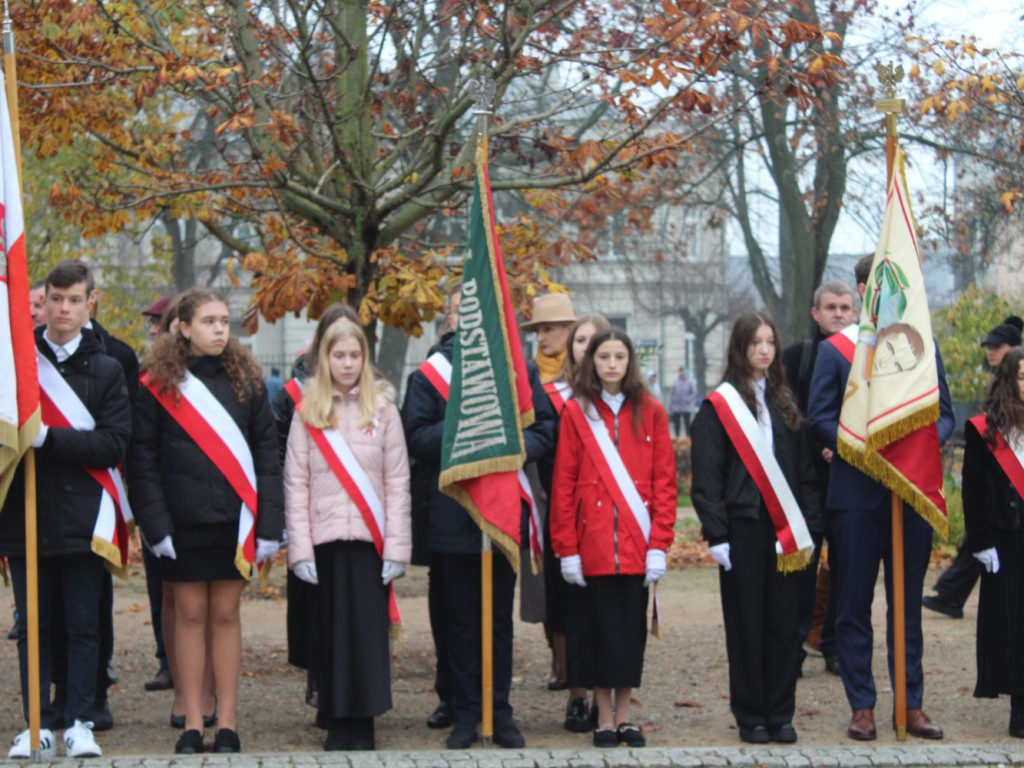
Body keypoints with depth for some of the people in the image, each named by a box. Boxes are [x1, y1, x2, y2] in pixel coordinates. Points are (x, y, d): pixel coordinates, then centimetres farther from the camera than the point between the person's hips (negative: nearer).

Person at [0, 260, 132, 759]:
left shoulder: (106, 370, 6)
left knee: (83, 625, 0)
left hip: (83, 519, -1)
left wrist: (48, 437, -15)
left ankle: (80, 722, 6)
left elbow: (114, 443, -5)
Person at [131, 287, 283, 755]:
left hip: (234, 519, 1)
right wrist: (154, 523, -10)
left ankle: (227, 723, 10)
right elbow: (143, 460, -2)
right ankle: (192, 724, 9)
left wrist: (269, 523, -3)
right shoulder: (159, 385, 0)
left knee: (226, 615, 5)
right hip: (183, 521, -1)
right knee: (190, 615, 3)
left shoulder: (245, 380, 6)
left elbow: (267, 453, 4)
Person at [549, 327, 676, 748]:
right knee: (598, 627, 3)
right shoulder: (576, 412, 1)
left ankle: (624, 718, 16)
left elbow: (665, 482, 3)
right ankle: (604, 719, 11)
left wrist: (659, 544, -4)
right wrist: (567, 549, -6)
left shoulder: (650, 412, 4)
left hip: (637, 547, 1)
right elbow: (563, 485, 0)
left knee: (631, 628, 6)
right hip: (593, 545, -1)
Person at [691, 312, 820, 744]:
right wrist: (716, 535, -11)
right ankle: (750, 718, 8)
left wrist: (809, 526, 6)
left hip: (783, 531, 4)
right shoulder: (718, 407, -1)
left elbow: (803, 471, 15)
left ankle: (780, 715, 11)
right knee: (746, 626, 1)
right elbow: (706, 478, -5)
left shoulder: (784, 405, 14)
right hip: (742, 530, -4)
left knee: (784, 625, 4)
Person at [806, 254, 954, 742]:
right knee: (855, 604, 2)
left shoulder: (924, 346, 10)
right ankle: (862, 707, 9)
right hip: (858, 494, -2)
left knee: (909, 603, 8)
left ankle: (912, 706, 14)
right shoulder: (835, 350, 2)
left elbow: (944, 414, 12)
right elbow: (818, 418, -2)